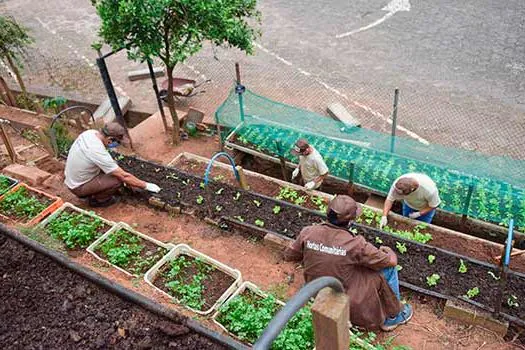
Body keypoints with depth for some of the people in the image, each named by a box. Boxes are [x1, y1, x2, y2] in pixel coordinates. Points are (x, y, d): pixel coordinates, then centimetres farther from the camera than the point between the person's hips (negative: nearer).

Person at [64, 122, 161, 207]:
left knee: (112, 166, 11)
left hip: (72, 178, 9)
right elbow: (124, 176, -27)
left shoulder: (90, 133, -9)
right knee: (118, 179, -20)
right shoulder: (98, 152, -33)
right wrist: (146, 186, -16)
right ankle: (98, 200, 4)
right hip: (79, 187, -9)